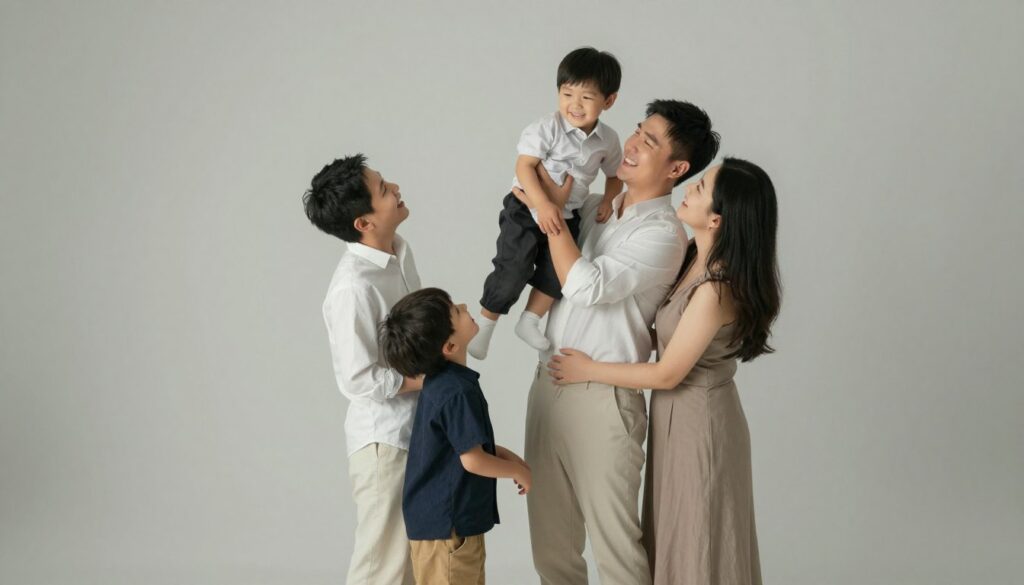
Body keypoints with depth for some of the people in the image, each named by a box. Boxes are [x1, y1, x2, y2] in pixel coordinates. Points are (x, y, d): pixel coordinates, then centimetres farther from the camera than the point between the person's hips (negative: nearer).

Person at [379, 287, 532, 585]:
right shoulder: (457, 392, -24)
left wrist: (502, 453, 8)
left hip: (436, 516, 9)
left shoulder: (441, 381, 5)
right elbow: (473, 460, -22)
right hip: (447, 523, -9)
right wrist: (516, 470, -5)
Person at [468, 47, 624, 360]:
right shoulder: (548, 128, -17)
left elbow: (614, 174, 14)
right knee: (514, 268, -10)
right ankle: (484, 323, 5)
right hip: (526, 207, -5)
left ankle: (529, 321, 17)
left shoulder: (608, 140, -2)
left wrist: (608, 200, -6)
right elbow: (524, 166, -23)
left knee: (559, 270, -3)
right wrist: (543, 205, -33)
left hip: (566, 215, 5)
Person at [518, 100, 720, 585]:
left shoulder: (663, 233, -11)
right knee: (549, 532, 15)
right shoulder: (593, 206, 11)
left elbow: (586, 285, -20)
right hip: (548, 382, 7)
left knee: (613, 536, 0)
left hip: (601, 397, -7)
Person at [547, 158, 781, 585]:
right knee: (676, 539, 21)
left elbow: (666, 375, -21)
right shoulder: (695, 258, -2)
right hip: (678, 415, 9)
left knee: (697, 547, 8)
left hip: (698, 422, -9)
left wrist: (588, 370, -10)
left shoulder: (715, 289, -28)